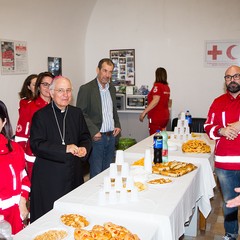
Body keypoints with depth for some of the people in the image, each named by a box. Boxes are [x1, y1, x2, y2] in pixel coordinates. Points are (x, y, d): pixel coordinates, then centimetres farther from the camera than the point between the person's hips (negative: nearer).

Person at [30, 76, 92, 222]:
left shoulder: (77, 113, 8)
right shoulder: (41, 116, -7)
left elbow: (86, 137, 12)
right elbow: (36, 145, -15)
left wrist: (84, 148, -12)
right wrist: (65, 149, -22)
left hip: (73, 174, 5)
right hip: (48, 177, -4)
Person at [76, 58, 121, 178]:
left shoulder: (112, 88, 12)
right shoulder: (86, 89, -9)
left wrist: (117, 125, 8)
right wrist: (93, 131, -18)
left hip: (111, 136, 6)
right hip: (97, 137, -6)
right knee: (96, 174, 1)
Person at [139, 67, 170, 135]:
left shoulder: (157, 85, -13)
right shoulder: (167, 87, 10)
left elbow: (155, 101, -23)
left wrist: (144, 112, -22)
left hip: (157, 117, -8)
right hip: (165, 116, 8)